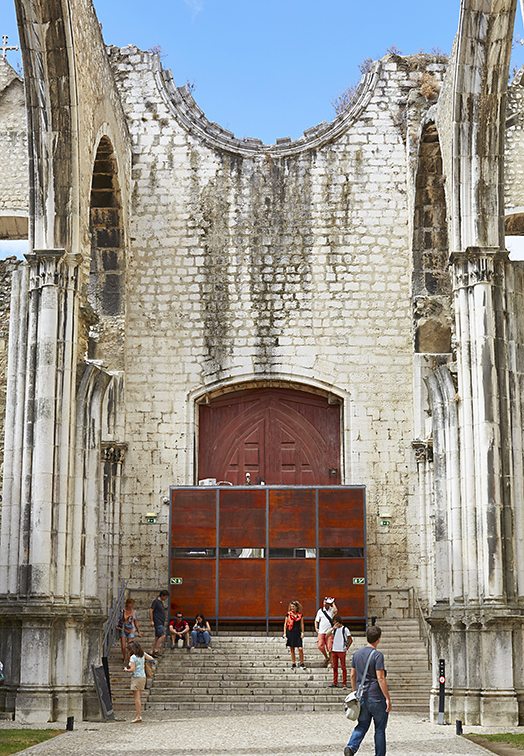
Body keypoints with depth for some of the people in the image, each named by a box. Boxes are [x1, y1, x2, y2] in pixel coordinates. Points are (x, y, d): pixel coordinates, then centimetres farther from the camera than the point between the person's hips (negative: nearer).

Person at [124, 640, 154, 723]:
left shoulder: (133, 657, -14)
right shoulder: (143, 654, 5)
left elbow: (132, 669, -18)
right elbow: (151, 659, 12)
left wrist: (126, 669, 0)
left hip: (136, 678, -7)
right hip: (143, 677, 7)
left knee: (137, 698, -6)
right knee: (139, 697, 12)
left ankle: (138, 716, -8)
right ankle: (139, 715, 13)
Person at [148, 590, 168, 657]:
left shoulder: (161, 603, 20)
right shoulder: (156, 601, -6)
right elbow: (151, 611, -11)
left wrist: (164, 624, 25)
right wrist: (152, 621, -16)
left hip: (161, 623, 9)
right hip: (158, 623, -9)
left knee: (157, 637, 6)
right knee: (163, 635, -16)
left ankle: (151, 651, 6)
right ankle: (156, 650, -13)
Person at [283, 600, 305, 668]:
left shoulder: (300, 615, 6)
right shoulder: (288, 614, 4)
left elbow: (302, 624, 10)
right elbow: (285, 624, 6)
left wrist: (302, 633, 4)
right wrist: (285, 633, 1)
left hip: (297, 632, 0)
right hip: (290, 633, 0)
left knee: (300, 649, -8)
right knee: (292, 649, 4)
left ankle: (302, 663, 4)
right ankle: (293, 663, 14)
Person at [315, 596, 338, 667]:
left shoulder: (332, 610, 2)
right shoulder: (320, 611, 10)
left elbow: (336, 611, -23)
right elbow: (316, 620, 17)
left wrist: (333, 603, -11)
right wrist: (316, 628, 3)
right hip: (321, 632, 2)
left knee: (330, 648, -3)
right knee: (320, 646, -7)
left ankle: (330, 662, 8)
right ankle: (326, 658, 16)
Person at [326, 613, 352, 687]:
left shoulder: (345, 629, -2)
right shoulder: (334, 629, 12)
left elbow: (350, 640, 1)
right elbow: (328, 634, -3)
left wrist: (346, 648, -4)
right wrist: (333, 628, -13)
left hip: (342, 651, -5)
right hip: (334, 650, 5)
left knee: (343, 667, -1)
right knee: (335, 667, 6)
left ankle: (344, 683, 4)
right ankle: (335, 683, 11)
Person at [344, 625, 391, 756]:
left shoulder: (356, 654, 7)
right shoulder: (377, 655, -13)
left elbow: (353, 675, 12)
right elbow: (380, 678, -17)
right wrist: (388, 698, -13)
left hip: (362, 697, 5)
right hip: (376, 697, -5)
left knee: (362, 725, 10)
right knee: (380, 729, 8)